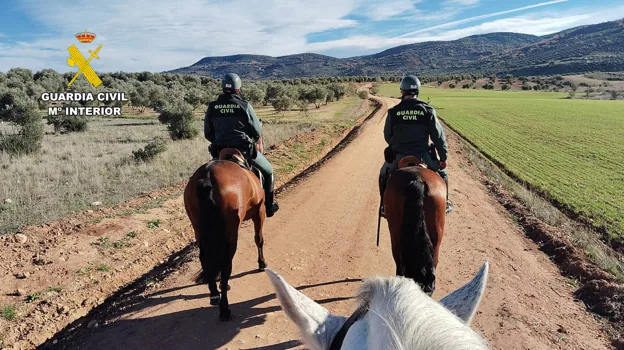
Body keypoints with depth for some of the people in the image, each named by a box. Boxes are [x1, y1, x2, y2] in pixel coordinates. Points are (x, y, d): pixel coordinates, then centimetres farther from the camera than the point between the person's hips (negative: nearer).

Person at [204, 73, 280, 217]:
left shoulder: (212, 107, 1)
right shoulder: (245, 106, -9)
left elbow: (207, 133, 8)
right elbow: (257, 132, -4)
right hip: (245, 150, -3)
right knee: (268, 171, 20)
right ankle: (269, 206, 26)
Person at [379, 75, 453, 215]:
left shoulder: (393, 112, -5)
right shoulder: (428, 111, -6)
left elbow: (387, 136, 6)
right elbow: (439, 137, -4)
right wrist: (443, 158, 6)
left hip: (398, 156, 0)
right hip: (422, 155, 0)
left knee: (384, 175, 28)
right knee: (442, 173, 26)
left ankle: (385, 206, 30)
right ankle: (444, 204, 33)